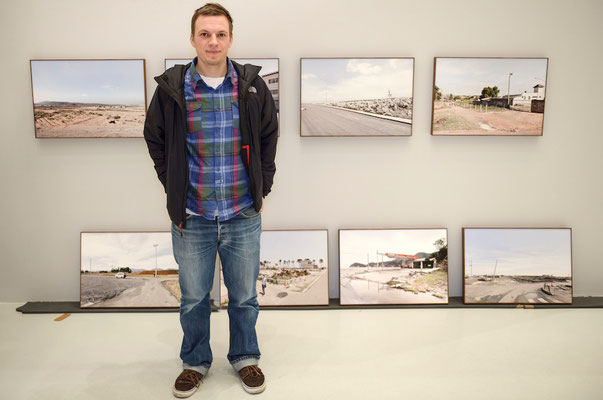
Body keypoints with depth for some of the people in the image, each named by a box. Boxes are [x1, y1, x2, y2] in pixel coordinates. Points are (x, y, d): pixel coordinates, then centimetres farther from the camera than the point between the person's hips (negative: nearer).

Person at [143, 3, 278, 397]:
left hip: (243, 216, 0)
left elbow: (269, 136, 11)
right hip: (192, 217, 0)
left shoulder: (252, 86, -1)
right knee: (193, 298, 14)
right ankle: (195, 362, 37)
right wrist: (174, 189, 5)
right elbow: (155, 140, 10)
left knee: (245, 296, 14)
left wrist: (262, 186, 7)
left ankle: (245, 357, 37)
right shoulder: (172, 88, -3)